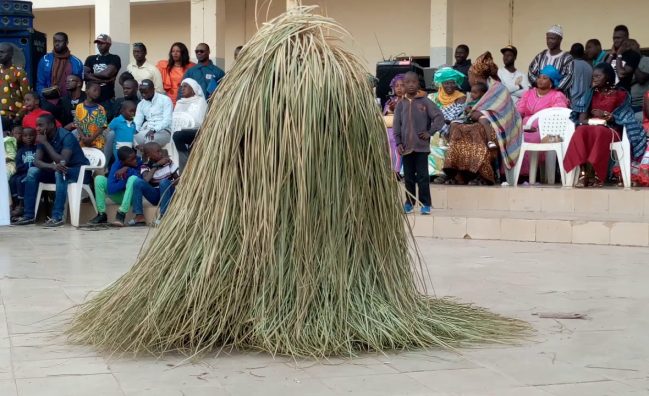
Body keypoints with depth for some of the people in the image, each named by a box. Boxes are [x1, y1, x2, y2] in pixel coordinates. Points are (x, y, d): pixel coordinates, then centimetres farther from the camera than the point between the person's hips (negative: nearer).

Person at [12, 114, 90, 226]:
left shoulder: (66, 136, -21)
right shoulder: (42, 138, -1)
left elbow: (63, 161, -32)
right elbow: (37, 161, -12)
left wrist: (45, 143, -28)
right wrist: (53, 166, -33)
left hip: (78, 170, -7)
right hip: (59, 171, 7)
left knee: (60, 171, -37)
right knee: (32, 171, -11)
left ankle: (57, 216, -40)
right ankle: (29, 215, -12)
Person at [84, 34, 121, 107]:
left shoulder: (114, 59, 2)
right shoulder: (90, 59, 15)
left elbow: (107, 74, -13)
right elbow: (85, 75, 0)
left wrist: (92, 74, 3)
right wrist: (104, 80, -9)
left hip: (107, 99, -4)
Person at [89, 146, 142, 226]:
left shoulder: (139, 162, -14)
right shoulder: (117, 165, -16)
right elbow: (110, 189, -26)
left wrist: (128, 170, -31)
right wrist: (125, 180, -29)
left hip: (132, 196, -1)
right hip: (118, 196, 1)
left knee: (133, 178, -31)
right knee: (99, 178, -18)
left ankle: (121, 213, -33)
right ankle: (101, 214, -16)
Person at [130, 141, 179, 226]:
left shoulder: (168, 162, -2)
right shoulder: (145, 167, -4)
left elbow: (177, 178, 2)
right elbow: (146, 180, -23)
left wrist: (174, 183, -21)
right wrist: (156, 166, -20)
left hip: (168, 194, -1)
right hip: (154, 195, 1)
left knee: (164, 181, -32)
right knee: (138, 182, -23)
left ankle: (163, 216, -31)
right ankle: (139, 216, -26)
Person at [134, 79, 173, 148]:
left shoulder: (165, 100, 1)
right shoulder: (141, 104, 18)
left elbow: (167, 120, -10)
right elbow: (137, 123, 8)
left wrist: (154, 130, -25)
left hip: (164, 131, -5)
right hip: (146, 131, 5)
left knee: (150, 139, -37)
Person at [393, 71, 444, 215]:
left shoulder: (425, 101, -2)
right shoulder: (401, 104, 6)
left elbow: (439, 117, -4)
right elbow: (397, 125, 5)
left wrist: (430, 132, -10)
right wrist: (399, 143, -4)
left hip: (422, 146, -3)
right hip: (406, 146, 3)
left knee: (422, 176, -2)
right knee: (408, 176, 9)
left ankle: (425, 204, 2)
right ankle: (409, 203, 17)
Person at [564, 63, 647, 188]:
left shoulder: (621, 94, 7)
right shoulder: (592, 93, 20)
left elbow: (622, 116, -1)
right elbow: (583, 112, 11)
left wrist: (605, 115, -11)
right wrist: (584, 120, -12)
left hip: (611, 129, -3)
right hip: (591, 126, 3)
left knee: (599, 132, -40)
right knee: (581, 131, -33)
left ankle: (595, 174, -39)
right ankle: (583, 172, -42)